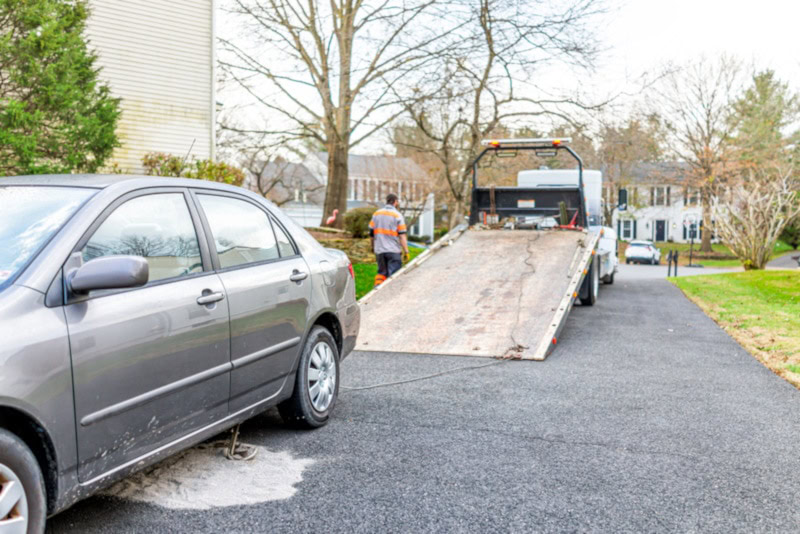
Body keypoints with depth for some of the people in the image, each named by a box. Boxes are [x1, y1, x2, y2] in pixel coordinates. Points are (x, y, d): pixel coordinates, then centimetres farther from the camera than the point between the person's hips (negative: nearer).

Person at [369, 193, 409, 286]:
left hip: (379, 250, 5)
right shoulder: (397, 215, -6)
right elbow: (402, 235, -10)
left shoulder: (376, 214, 8)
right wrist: (406, 251, -9)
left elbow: (371, 233, 11)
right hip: (393, 250, -5)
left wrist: (373, 246, 24)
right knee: (394, 274, 0)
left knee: (381, 272, 15)